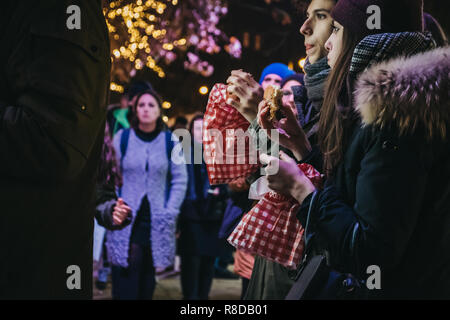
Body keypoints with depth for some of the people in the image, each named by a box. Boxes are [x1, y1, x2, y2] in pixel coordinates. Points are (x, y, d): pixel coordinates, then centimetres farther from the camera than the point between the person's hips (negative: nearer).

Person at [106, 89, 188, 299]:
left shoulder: (170, 141, 4)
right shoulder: (122, 138, 3)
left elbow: (180, 181, 6)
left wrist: (169, 213, -3)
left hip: (156, 223, 1)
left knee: (147, 281, 6)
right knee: (125, 283, -7)